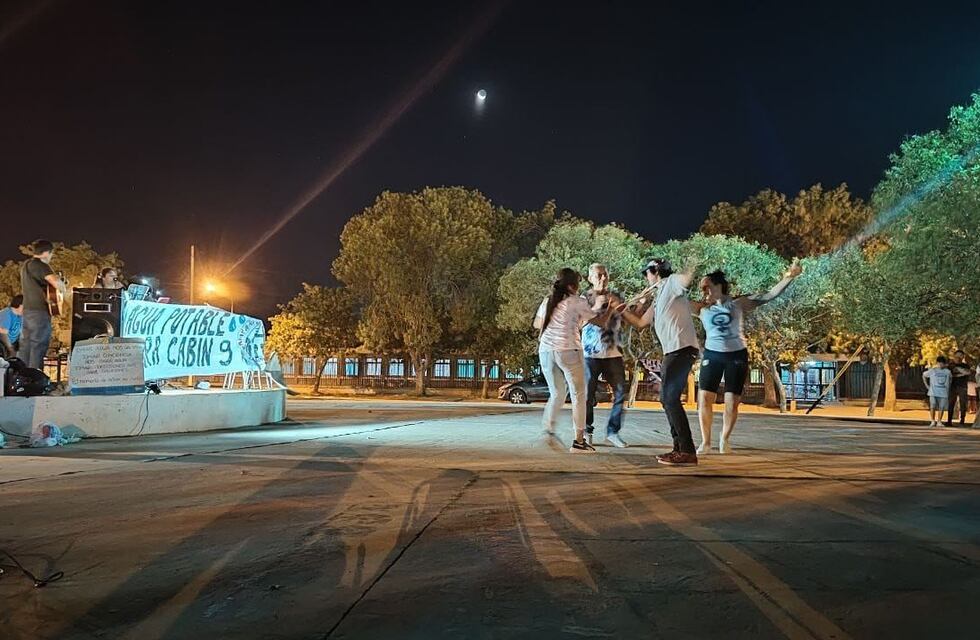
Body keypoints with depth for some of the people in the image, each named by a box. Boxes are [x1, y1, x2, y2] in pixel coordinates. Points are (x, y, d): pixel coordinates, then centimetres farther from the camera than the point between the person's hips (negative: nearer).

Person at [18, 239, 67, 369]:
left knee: (26, 346, 11)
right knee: (39, 347, -6)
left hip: (27, 310, 9)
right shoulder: (41, 266, -13)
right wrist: (63, 289, -8)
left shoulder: (25, 264, 16)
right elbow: (56, 282, -29)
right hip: (40, 311, -9)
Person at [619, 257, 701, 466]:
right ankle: (680, 448, 20)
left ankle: (687, 451, -11)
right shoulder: (658, 298, 25)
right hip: (673, 351, 10)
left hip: (682, 348, -10)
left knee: (671, 398, -12)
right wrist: (623, 311, 31)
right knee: (667, 398, 15)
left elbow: (686, 279, -23)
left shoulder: (671, 283, -1)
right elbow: (640, 323, 32)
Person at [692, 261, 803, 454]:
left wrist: (789, 276, -13)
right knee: (704, 398, -6)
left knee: (732, 401, 1)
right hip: (712, 355, 1)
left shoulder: (738, 303, -2)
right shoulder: (702, 308, 1)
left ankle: (724, 441, 19)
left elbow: (769, 295, -5)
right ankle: (705, 442, 7)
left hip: (736, 355, -1)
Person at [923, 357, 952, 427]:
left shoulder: (947, 372, 8)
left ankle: (939, 422, 9)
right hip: (933, 392, -1)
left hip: (944, 393, 1)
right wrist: (927, 385, 10)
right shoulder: (932, 370, 3)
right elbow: (924, 375, 16)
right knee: (933, 406, -7)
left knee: (941, 407, 0)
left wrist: (948, 386, 15)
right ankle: (932, 421, 1)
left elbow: (950, 378, 27)